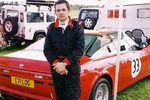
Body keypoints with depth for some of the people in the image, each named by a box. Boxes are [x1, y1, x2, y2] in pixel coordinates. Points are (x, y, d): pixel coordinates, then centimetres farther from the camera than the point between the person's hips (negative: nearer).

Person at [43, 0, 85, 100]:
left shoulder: (77, 27, -2)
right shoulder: (52, 28, 7)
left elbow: (80, 49, -9)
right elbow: (47, 49, 3)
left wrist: (65, 63, -16)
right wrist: (56, 63, -13)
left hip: (72, 67, -3)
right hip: (56, 68, 3)